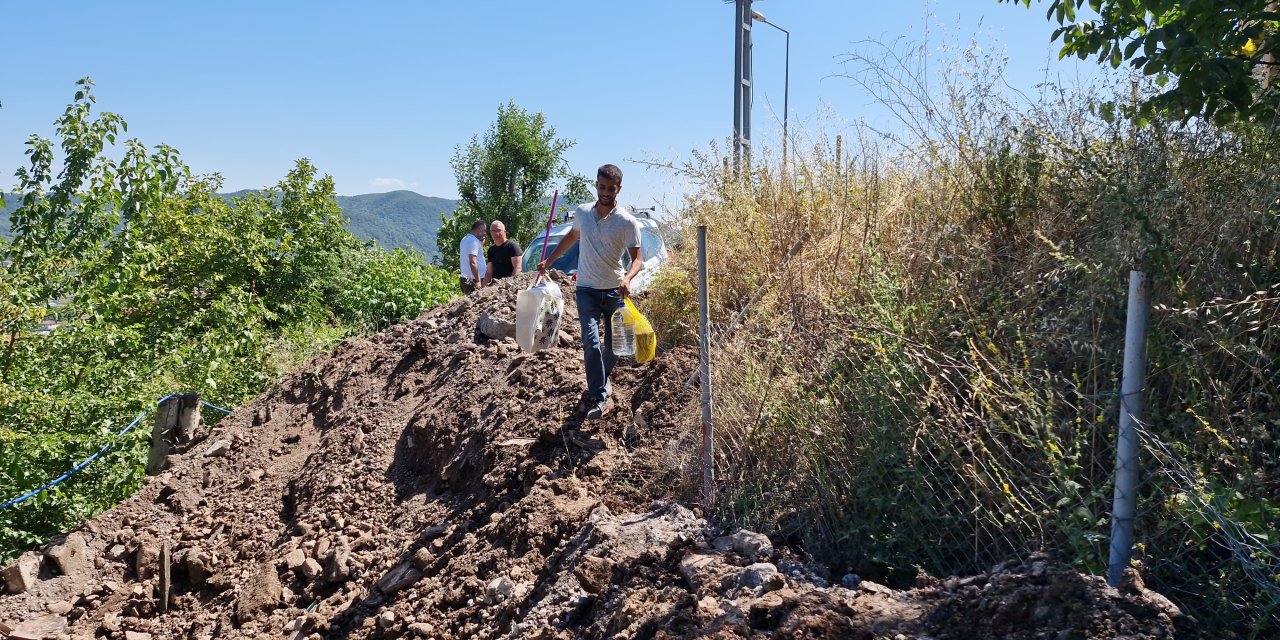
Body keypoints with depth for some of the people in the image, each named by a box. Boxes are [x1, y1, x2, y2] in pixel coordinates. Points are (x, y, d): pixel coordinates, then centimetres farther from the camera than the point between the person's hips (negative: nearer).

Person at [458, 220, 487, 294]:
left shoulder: (465, 239, 17)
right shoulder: (473, 241, -14)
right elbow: (472, 262, -22)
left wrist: (482, 242, 14)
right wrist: (478, 281, -23)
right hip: (473, 280, -10)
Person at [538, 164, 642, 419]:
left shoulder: (627, 222, -10)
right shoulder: (581, 212, 2)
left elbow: (636, 258, -11)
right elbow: (572, 237, 21)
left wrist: (627, 278, -32)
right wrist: (549, 260, 24)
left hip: (615, 291, -1)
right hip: (587, 290, 1)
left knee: (613, 345, 9)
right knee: (591, 342, -15)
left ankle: (600, 381, 37)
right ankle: (600, 397, -11)